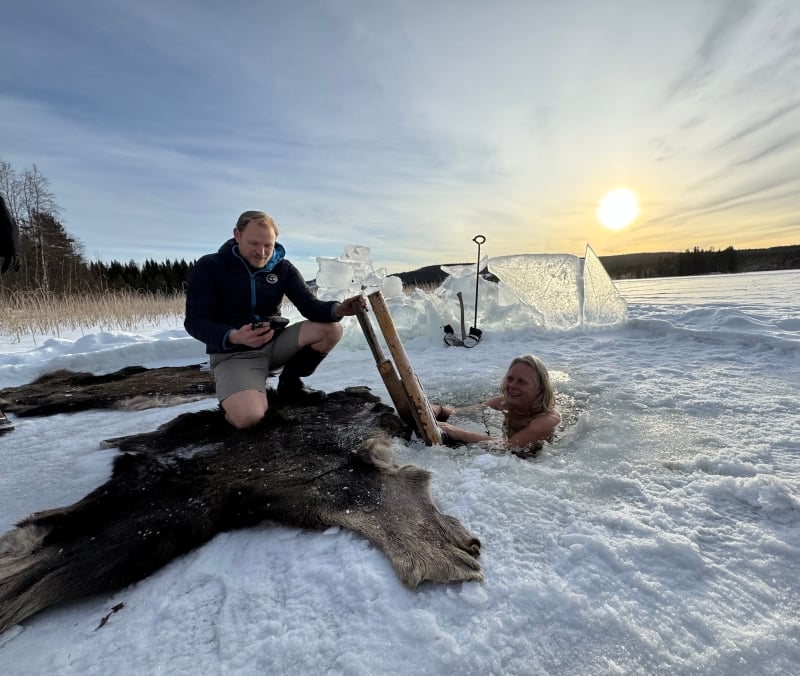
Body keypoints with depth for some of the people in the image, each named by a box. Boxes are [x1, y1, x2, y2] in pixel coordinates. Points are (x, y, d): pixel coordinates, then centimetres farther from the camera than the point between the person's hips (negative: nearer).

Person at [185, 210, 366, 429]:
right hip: (233, 352, -4)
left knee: (331, 328, -17)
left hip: (275, 344, 5)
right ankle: (234, 395, 9)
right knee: (247, 417, -31)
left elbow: (309, 305, -12)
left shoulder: (283, 268, 0)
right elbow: (195, 321, -15)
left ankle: (290, 383, 5)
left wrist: (337, 309, -35)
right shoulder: (209, 267, -10)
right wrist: (233, 337, -36)